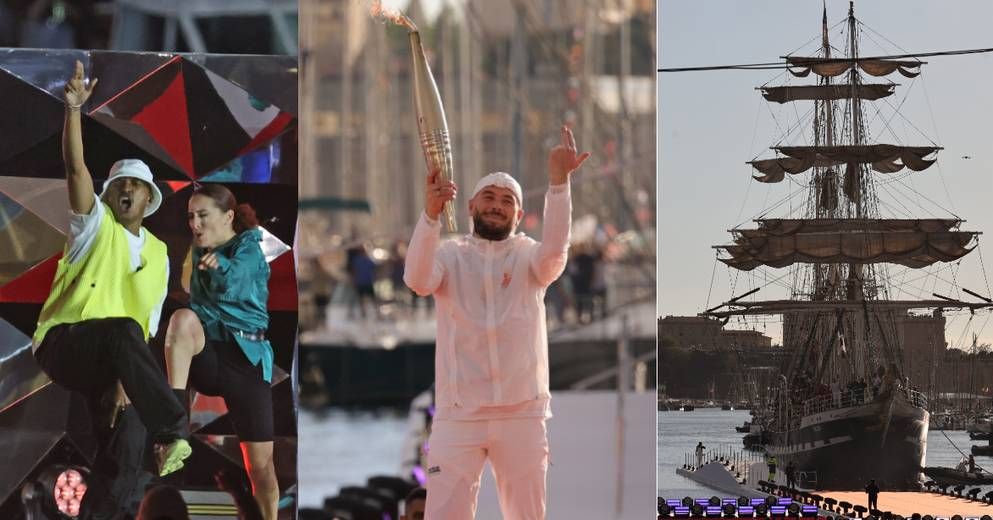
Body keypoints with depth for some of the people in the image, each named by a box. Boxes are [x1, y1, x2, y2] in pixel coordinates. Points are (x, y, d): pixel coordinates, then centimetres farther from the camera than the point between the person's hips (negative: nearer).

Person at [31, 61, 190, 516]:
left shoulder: (157, 255, 14)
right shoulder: (95, 224, 6)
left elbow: (147, 328, 6)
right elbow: (76, 168, -12)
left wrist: (125, 378, -8)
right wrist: (73, 109, -25)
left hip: (107, 360, 5)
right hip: (63, 342, -5)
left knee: (129, 433, -14)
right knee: (122, 330, -35)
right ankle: (173, 432, -48)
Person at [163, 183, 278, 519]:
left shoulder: (249, 250, -6)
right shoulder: (200, 252, 10)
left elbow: (231, 286, -27)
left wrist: (220, 266, -50)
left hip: (247, 359, -3)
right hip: (207, 356, 3)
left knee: (260, 463, -3)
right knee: (184, 318, -31)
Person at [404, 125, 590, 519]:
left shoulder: (529, 258, 5)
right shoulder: (450, 255, 4)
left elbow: (554, 251, -19)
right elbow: (417, 279, -18)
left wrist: (558, 182, -33)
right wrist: (431, 213, -34)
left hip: (522, 414, 1)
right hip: (458, 414, -1)